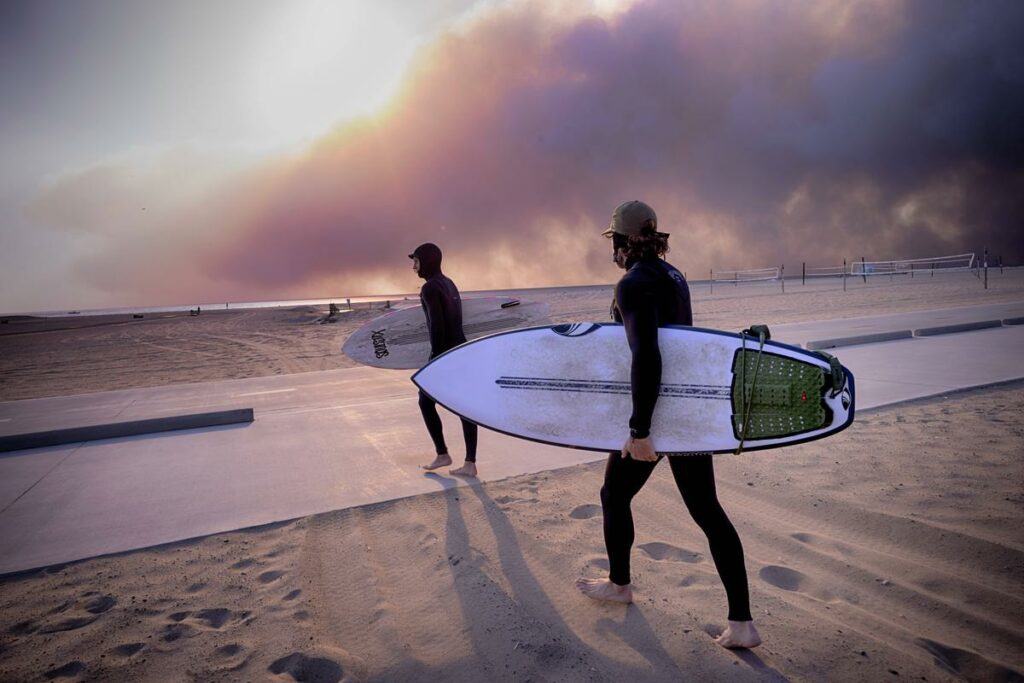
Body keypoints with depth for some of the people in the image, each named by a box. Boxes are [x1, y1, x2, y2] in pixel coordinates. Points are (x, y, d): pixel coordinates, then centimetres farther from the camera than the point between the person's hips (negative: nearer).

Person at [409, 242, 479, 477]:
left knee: (426, 401, 9)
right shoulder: (448, 284, 15)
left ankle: (442, 454, 15)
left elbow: (437, 326, -20)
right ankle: (470, 463, 7)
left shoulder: (430, 287, -14)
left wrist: (435, 358, -16)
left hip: (445, 353, -9)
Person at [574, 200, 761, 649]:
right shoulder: (673, 276, 11)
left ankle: (619, 584, 36)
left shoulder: (633, 284, -17)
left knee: (615, 495, 15)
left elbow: (646, 358, -27)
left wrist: (639, 430, -24)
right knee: (707, 509, 10)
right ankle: (742, 623, 14)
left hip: (656, 414, -8)